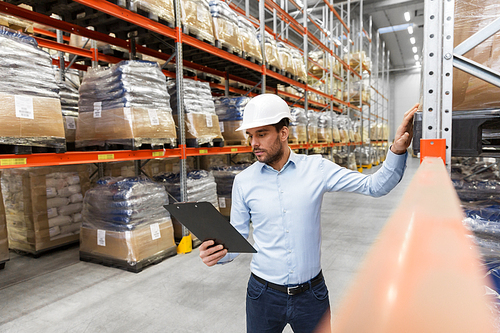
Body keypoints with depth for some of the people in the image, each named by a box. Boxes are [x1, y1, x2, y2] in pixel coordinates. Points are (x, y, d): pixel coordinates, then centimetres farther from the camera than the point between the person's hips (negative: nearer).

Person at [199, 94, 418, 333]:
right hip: (264, 295, 0)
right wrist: (218, 253, -21)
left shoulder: (317, 168, -7)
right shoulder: (243, 181, -6)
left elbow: (376, 186, -5)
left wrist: (398, 149, -20)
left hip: (311, 294, 0)